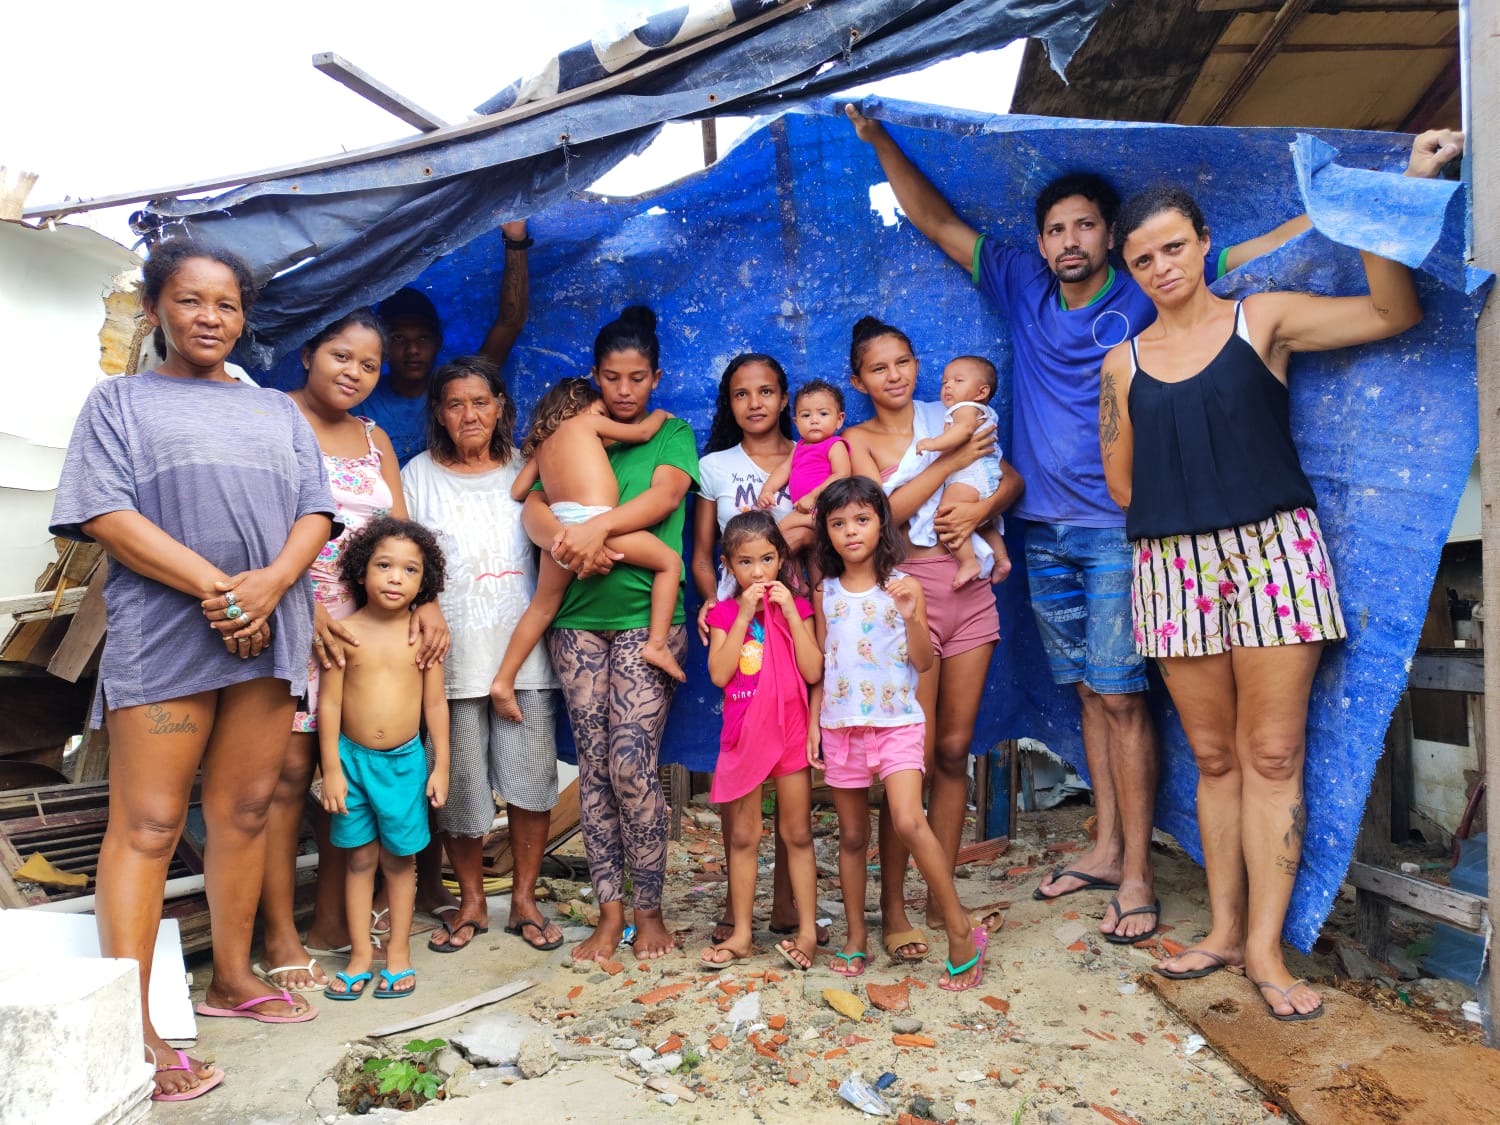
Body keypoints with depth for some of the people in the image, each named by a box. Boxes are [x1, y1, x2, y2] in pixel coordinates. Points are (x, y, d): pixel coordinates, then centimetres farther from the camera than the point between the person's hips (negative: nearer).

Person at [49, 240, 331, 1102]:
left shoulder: (279, 411, 21)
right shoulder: (121, 401, 11)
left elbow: (315, 514, 9)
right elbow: (107, 515, -4)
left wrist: (268, 584, -11)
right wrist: (214, 587, -16)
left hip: (269, 634, 4)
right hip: (162, 635, -3)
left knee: (247, 812, 8)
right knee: (147, 826, -5)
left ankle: (232, 979, 22)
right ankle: (133, 1029, -2)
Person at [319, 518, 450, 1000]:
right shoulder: (345, 631, -7)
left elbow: (435, 703, 1)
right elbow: (329, 702, -4)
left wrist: (441, 766, 0)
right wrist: (331, 769, -6)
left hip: (405, 760, 0)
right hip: (353, 757, 0)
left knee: (399, 859, 10)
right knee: (359, 858, 10)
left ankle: (399, 952, 24)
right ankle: (360, 952, 22)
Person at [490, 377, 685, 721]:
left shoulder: (541, 446, 28)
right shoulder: (586, 422, 14)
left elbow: (517, 492, 22)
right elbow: (644, 432, 19)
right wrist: (659, 414, 40)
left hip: (559, 526, 6)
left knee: (542, 606, 19)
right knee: (670, 560, 8)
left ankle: (503, 681, 18)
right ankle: (657, 644, 0)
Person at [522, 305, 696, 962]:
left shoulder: (672, 434, 9)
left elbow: (664, 495, -11)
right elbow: (533, 509, 1)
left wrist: (596, 526, -27)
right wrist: (565, 542, -21)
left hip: (647, 616, -3)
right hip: (577, 618, 3)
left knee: (631, 765, -9)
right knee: (594, 765, 3)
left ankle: (649, 909, 9)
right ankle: (609, 912, 13)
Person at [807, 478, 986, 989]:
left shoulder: (902, 587, -2)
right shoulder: (825, 593, 7)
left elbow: (923, 663, -2)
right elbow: (820, 664, 12)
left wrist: (912, 618, -18)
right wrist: (814, 721, 6)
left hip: (897, 722, -3)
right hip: (841, 726, 4)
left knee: (908, 821, -20)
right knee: (852, 835, 10)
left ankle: (961, 929, -6)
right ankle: (856, 937, 24)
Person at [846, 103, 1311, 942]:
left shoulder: (1142, 299, -2)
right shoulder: (1024, 290, 9)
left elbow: (1251, 254, -1)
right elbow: (936, 222, 13)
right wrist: (879, 139, 14)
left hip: (1118, 530, -4)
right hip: (1046, 528, 4)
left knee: (1121, 695, -5)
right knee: (1092, 694, 12)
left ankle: (1137, 872, 4)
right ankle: (1107, 847, 22)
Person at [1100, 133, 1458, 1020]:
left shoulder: (1263, 320, 6)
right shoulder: (1124, 364, 10)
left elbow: (1393, 313, -4)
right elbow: (1123, 484, 12)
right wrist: (1189, 509, 6)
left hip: (1274, 553, -2)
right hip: (1174, 567, 2)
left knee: (1272, 754, -2)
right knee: (1215, 756, 9)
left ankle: (1265, 947, 7)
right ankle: (1225, 929, 19)